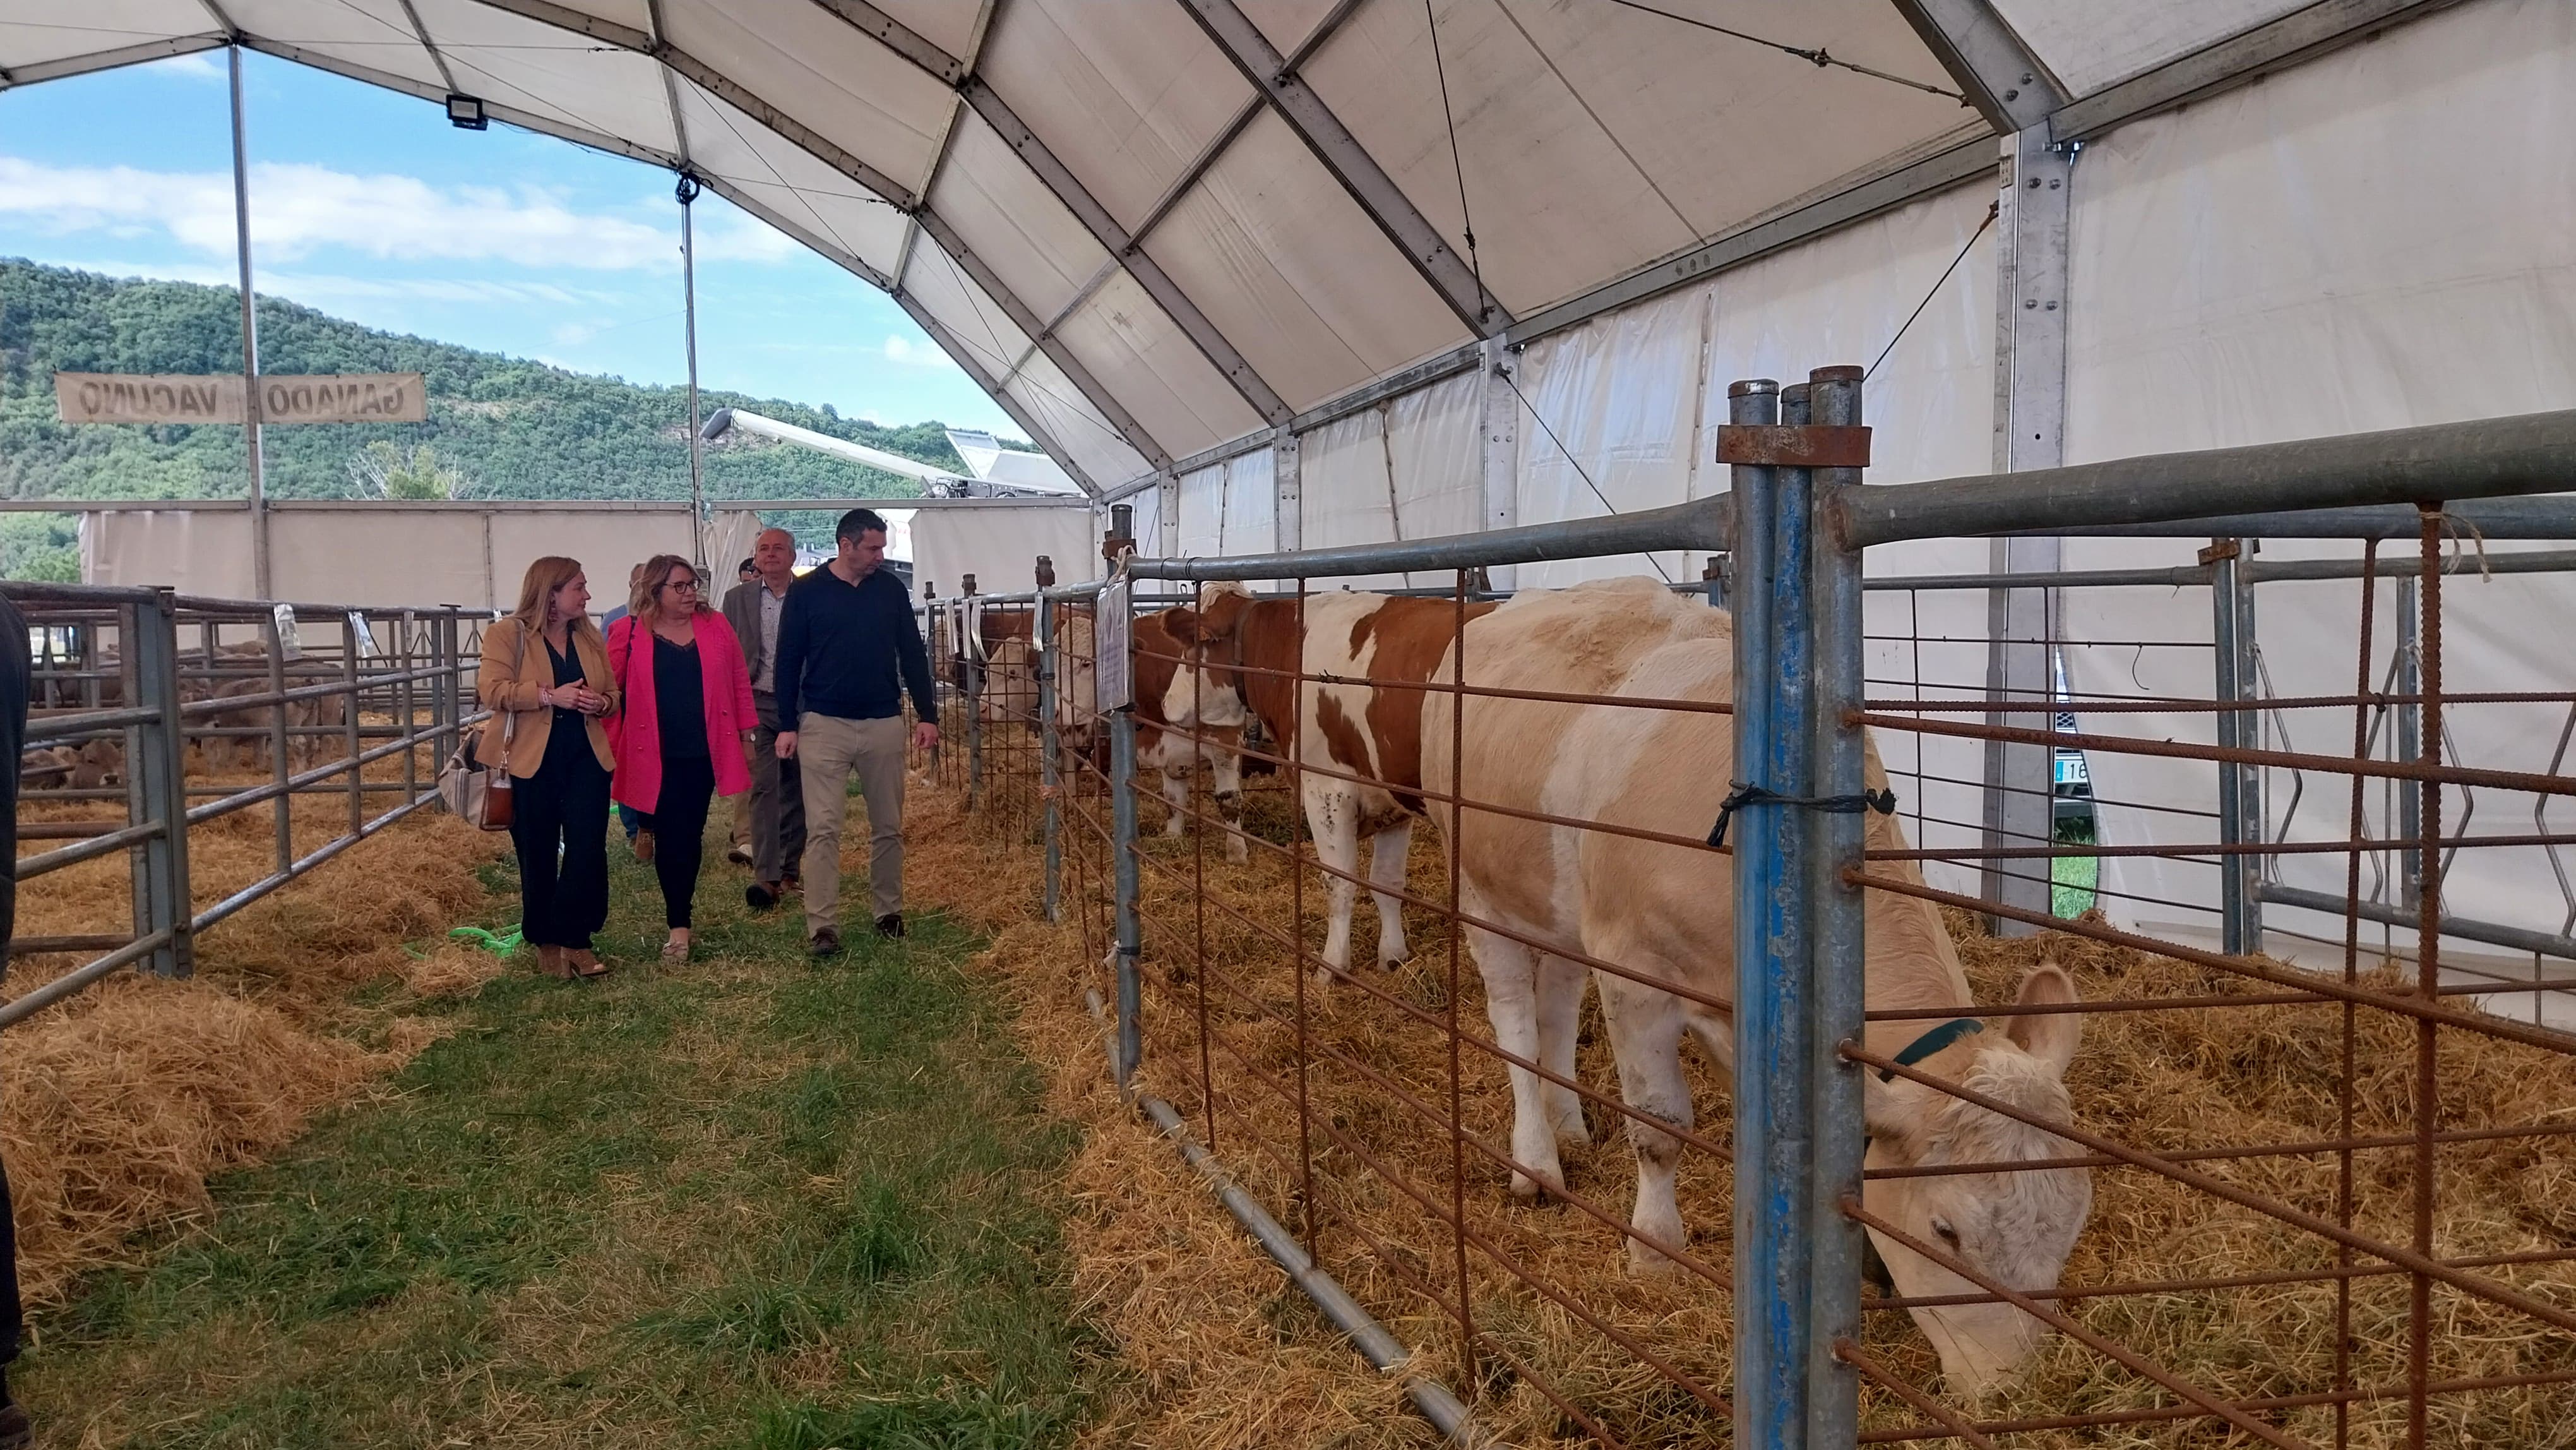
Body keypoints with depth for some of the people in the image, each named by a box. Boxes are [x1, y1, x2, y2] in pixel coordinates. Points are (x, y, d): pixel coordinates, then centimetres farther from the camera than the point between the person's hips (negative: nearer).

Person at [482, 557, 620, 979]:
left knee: (588, 849, -4)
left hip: (586, 758, 4)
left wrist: (601, 702, -7)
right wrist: (550, 695, -25)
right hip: (531, 761, -4)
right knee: (538, 855, 7)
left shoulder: (590, 637, 11)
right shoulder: (508, 634, -4)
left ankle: (575, 939, 5)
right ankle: (545, 942, 20)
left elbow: (613, 693, 17)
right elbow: (493, 690, -15)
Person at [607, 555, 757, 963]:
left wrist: (746, 735, 6)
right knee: (672, 838, -2)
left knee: (691, 833, 9)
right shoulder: (628, 634, -2)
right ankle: (679, 926, 4)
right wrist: (610, 748, -3)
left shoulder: (715, 627, 6)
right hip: (656, 759, -2)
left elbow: (740, 683, 9)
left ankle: (681, 898, 28)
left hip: (704, 754, 3)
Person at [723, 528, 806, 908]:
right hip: (758, 704, 0)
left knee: (795, 790, 7)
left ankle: (788, 869, 19)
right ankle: (766, 876, -15)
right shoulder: (738, 598, 7)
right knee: (763, 787, -11)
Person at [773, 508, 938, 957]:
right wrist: (788, 725, -2)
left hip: (884, 723, 3)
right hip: (824, 724, -2)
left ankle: (890, 911, 23)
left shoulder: (891, 589, 5)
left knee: (888, 827, 9)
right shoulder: (807, 592, -2)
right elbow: (788, 661, 2)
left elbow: (912, 654, 9)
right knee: (823, 829, -6)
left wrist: (928, 714, 3)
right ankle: (822, 927, -6)